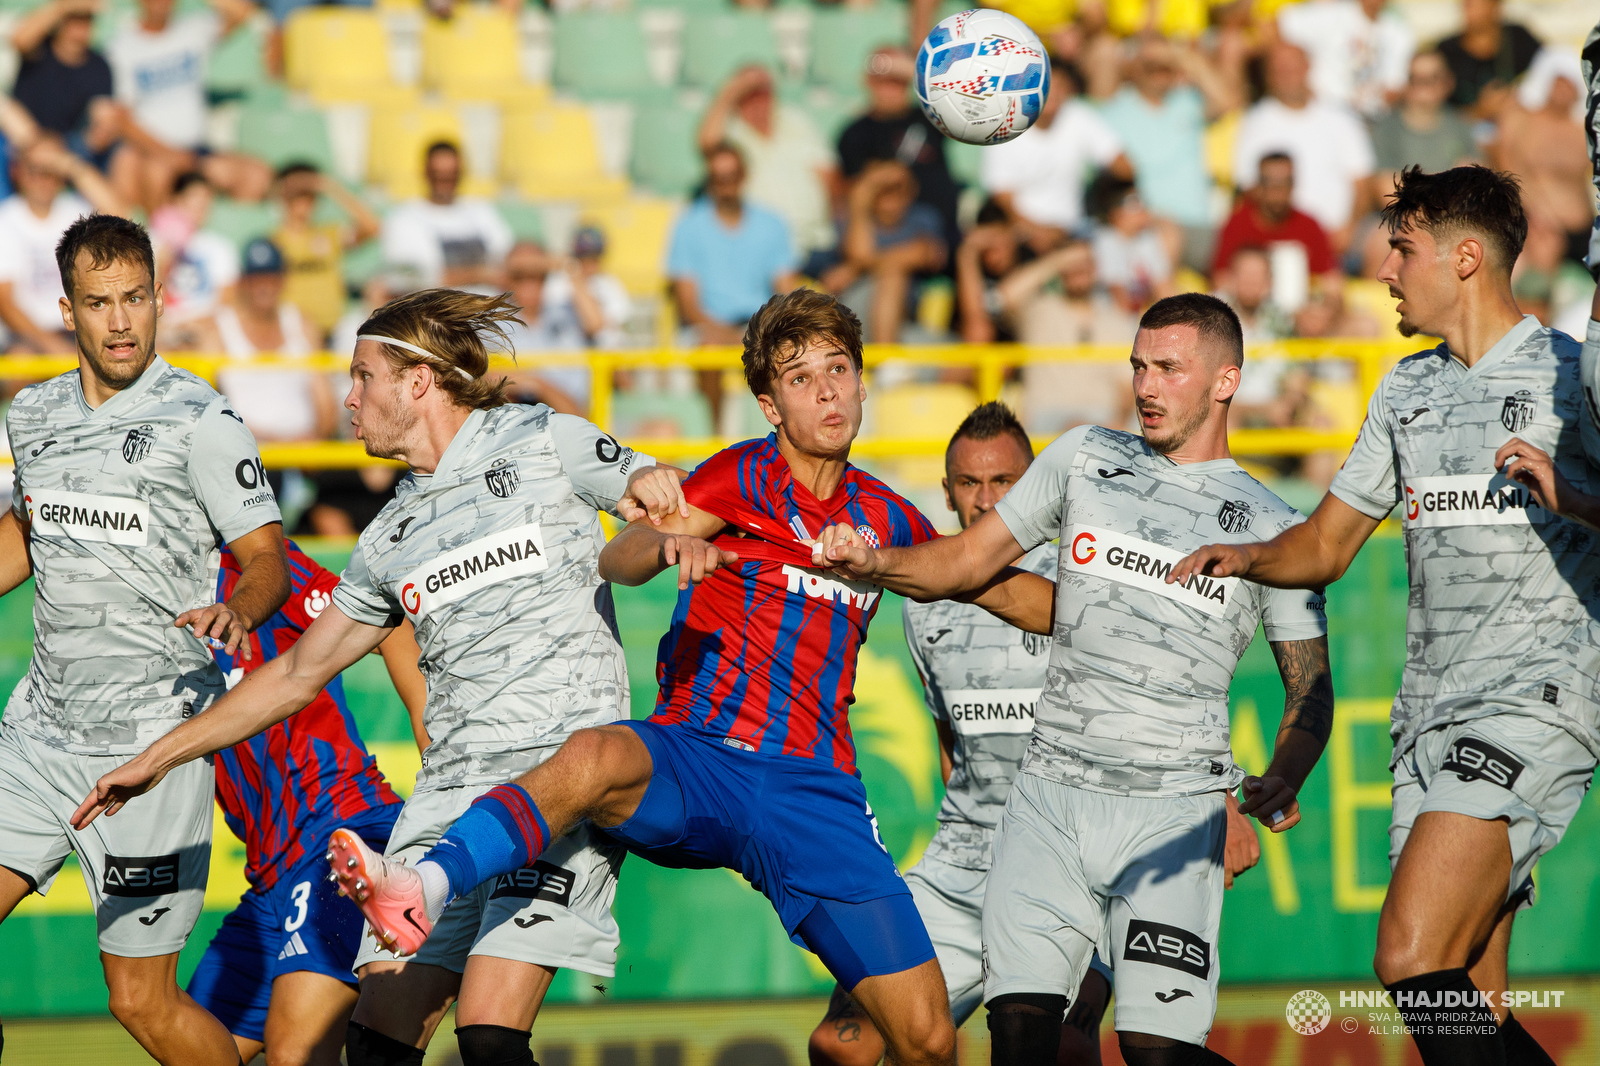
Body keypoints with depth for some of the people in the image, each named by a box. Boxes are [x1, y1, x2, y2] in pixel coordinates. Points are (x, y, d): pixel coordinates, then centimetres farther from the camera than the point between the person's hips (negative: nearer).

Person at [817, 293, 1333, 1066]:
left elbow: (1310, 687, 8)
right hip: (1050, 795, 3)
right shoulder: (1084, 458, 12)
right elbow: (971, 560, 16)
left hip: (1171, 808, -2)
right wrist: (877, 563, -4)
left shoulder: (1272, 528, 5)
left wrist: (1282, 780, -12)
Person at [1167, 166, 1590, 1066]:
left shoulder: (1569, 374, 0)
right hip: (1429, 715, 7)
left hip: (1535, 702, -7)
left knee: (1411, 959, -23)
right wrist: (1249, 558, 4)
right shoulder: (1407, 391, 20)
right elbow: (1328, 543, 24)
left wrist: (1563, 487, -19)